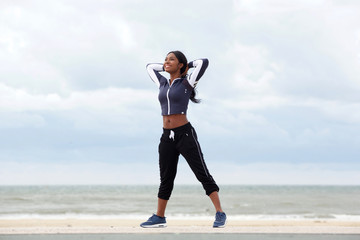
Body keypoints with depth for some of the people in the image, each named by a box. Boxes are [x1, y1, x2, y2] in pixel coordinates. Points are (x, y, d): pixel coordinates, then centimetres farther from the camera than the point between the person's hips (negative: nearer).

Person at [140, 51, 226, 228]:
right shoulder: (163, 84, 14)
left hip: (185, 134, -6)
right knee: (166, 179, 12)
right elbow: (150, 67, 31)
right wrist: (167, 67, 22)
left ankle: (220, 214, -7)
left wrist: (187, 65, 6)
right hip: (167, 137, 6)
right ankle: (159, 218, 20)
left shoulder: (186, 83, -2)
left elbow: (204, 62, -10)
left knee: (203, 174, -7)